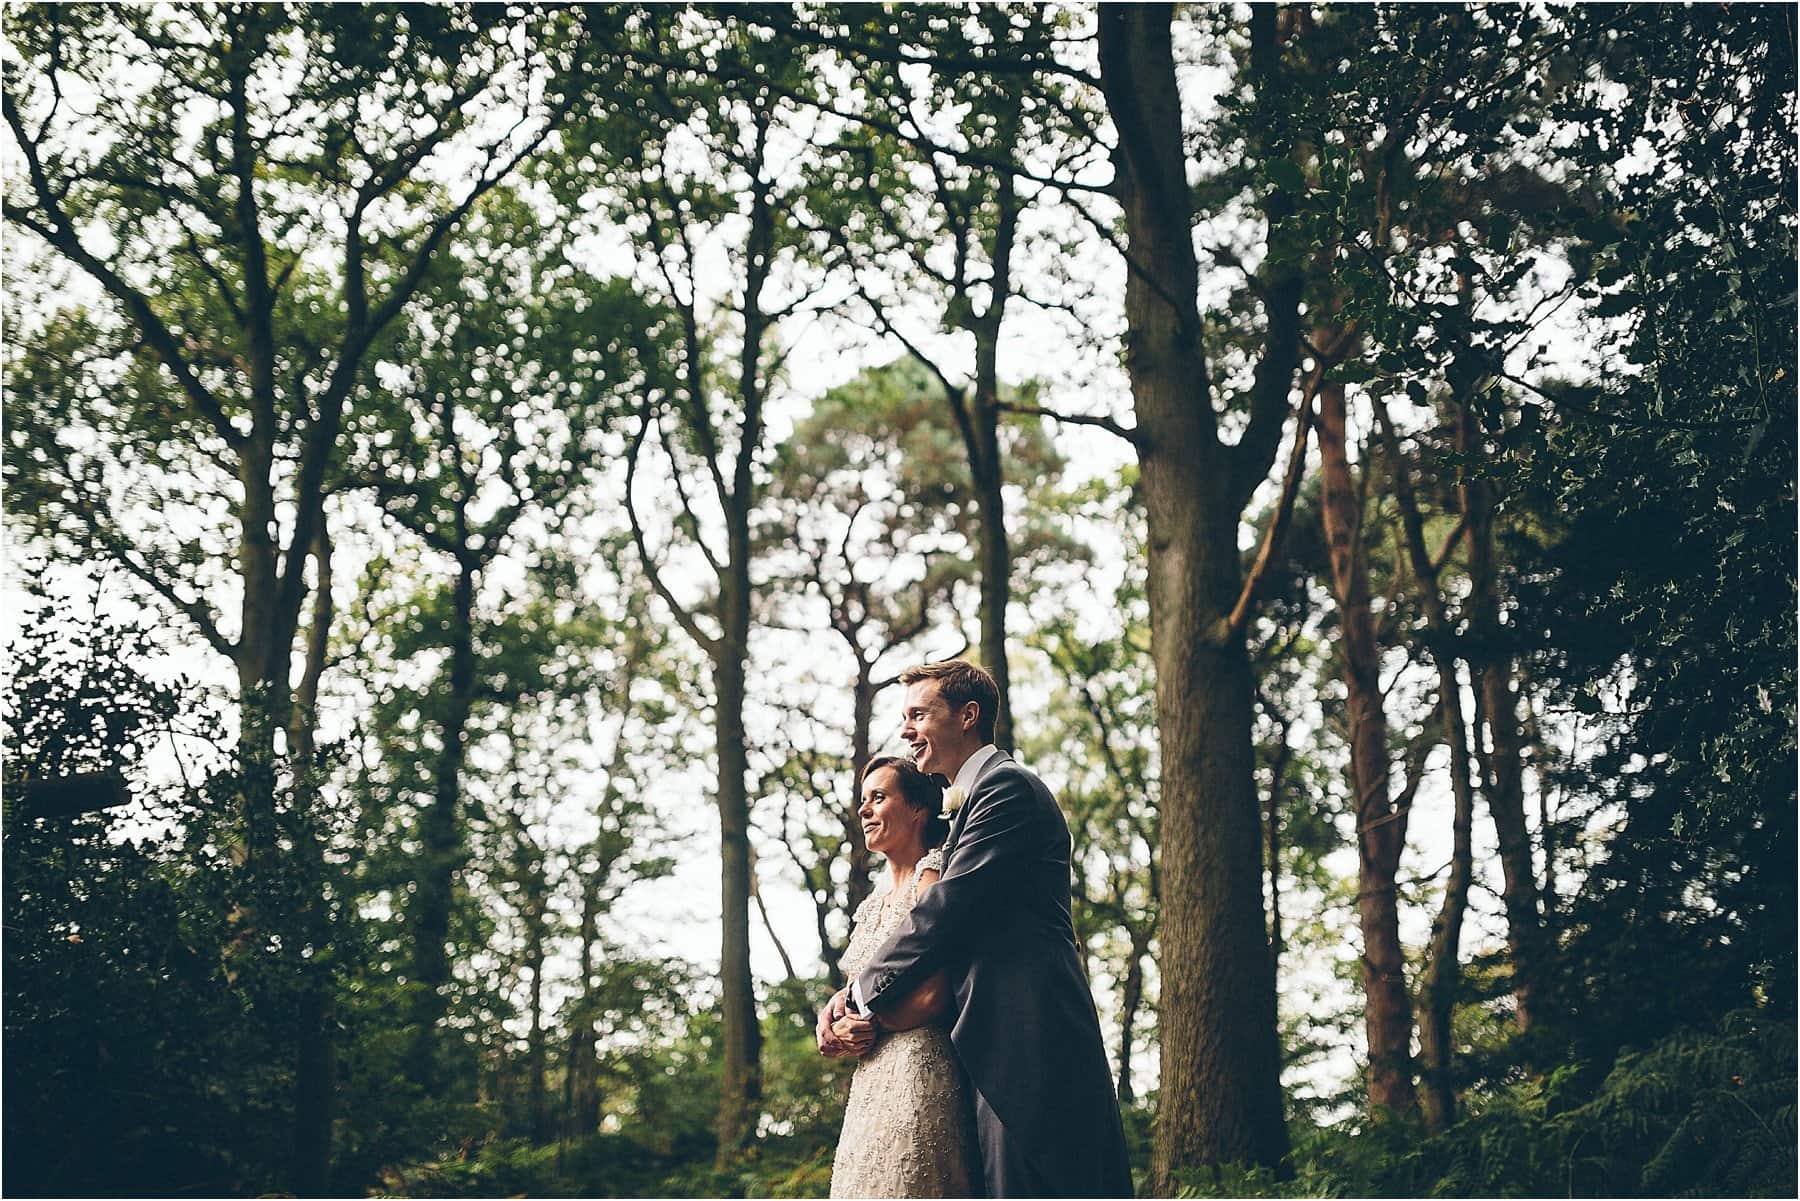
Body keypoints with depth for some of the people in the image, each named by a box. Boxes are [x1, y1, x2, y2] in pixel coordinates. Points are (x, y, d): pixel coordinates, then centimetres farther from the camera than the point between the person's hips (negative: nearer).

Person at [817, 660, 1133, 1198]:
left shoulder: (1007, 787, -7)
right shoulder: (970, 803, 25)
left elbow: (944, 913, -14)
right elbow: (951, 936, 19)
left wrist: (861, 996, -4)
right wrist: (854, 998, 4)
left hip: (1028, 1046, -10)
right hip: (995, 1054, 10)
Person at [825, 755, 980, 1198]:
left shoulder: (932, 878, -8)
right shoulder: (872, 906, 19)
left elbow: (930, 999, -16)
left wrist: (846, 1025, -2)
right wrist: (836, 1031, -4)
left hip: (920, 1073, -9)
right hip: (872, 1084, 9)